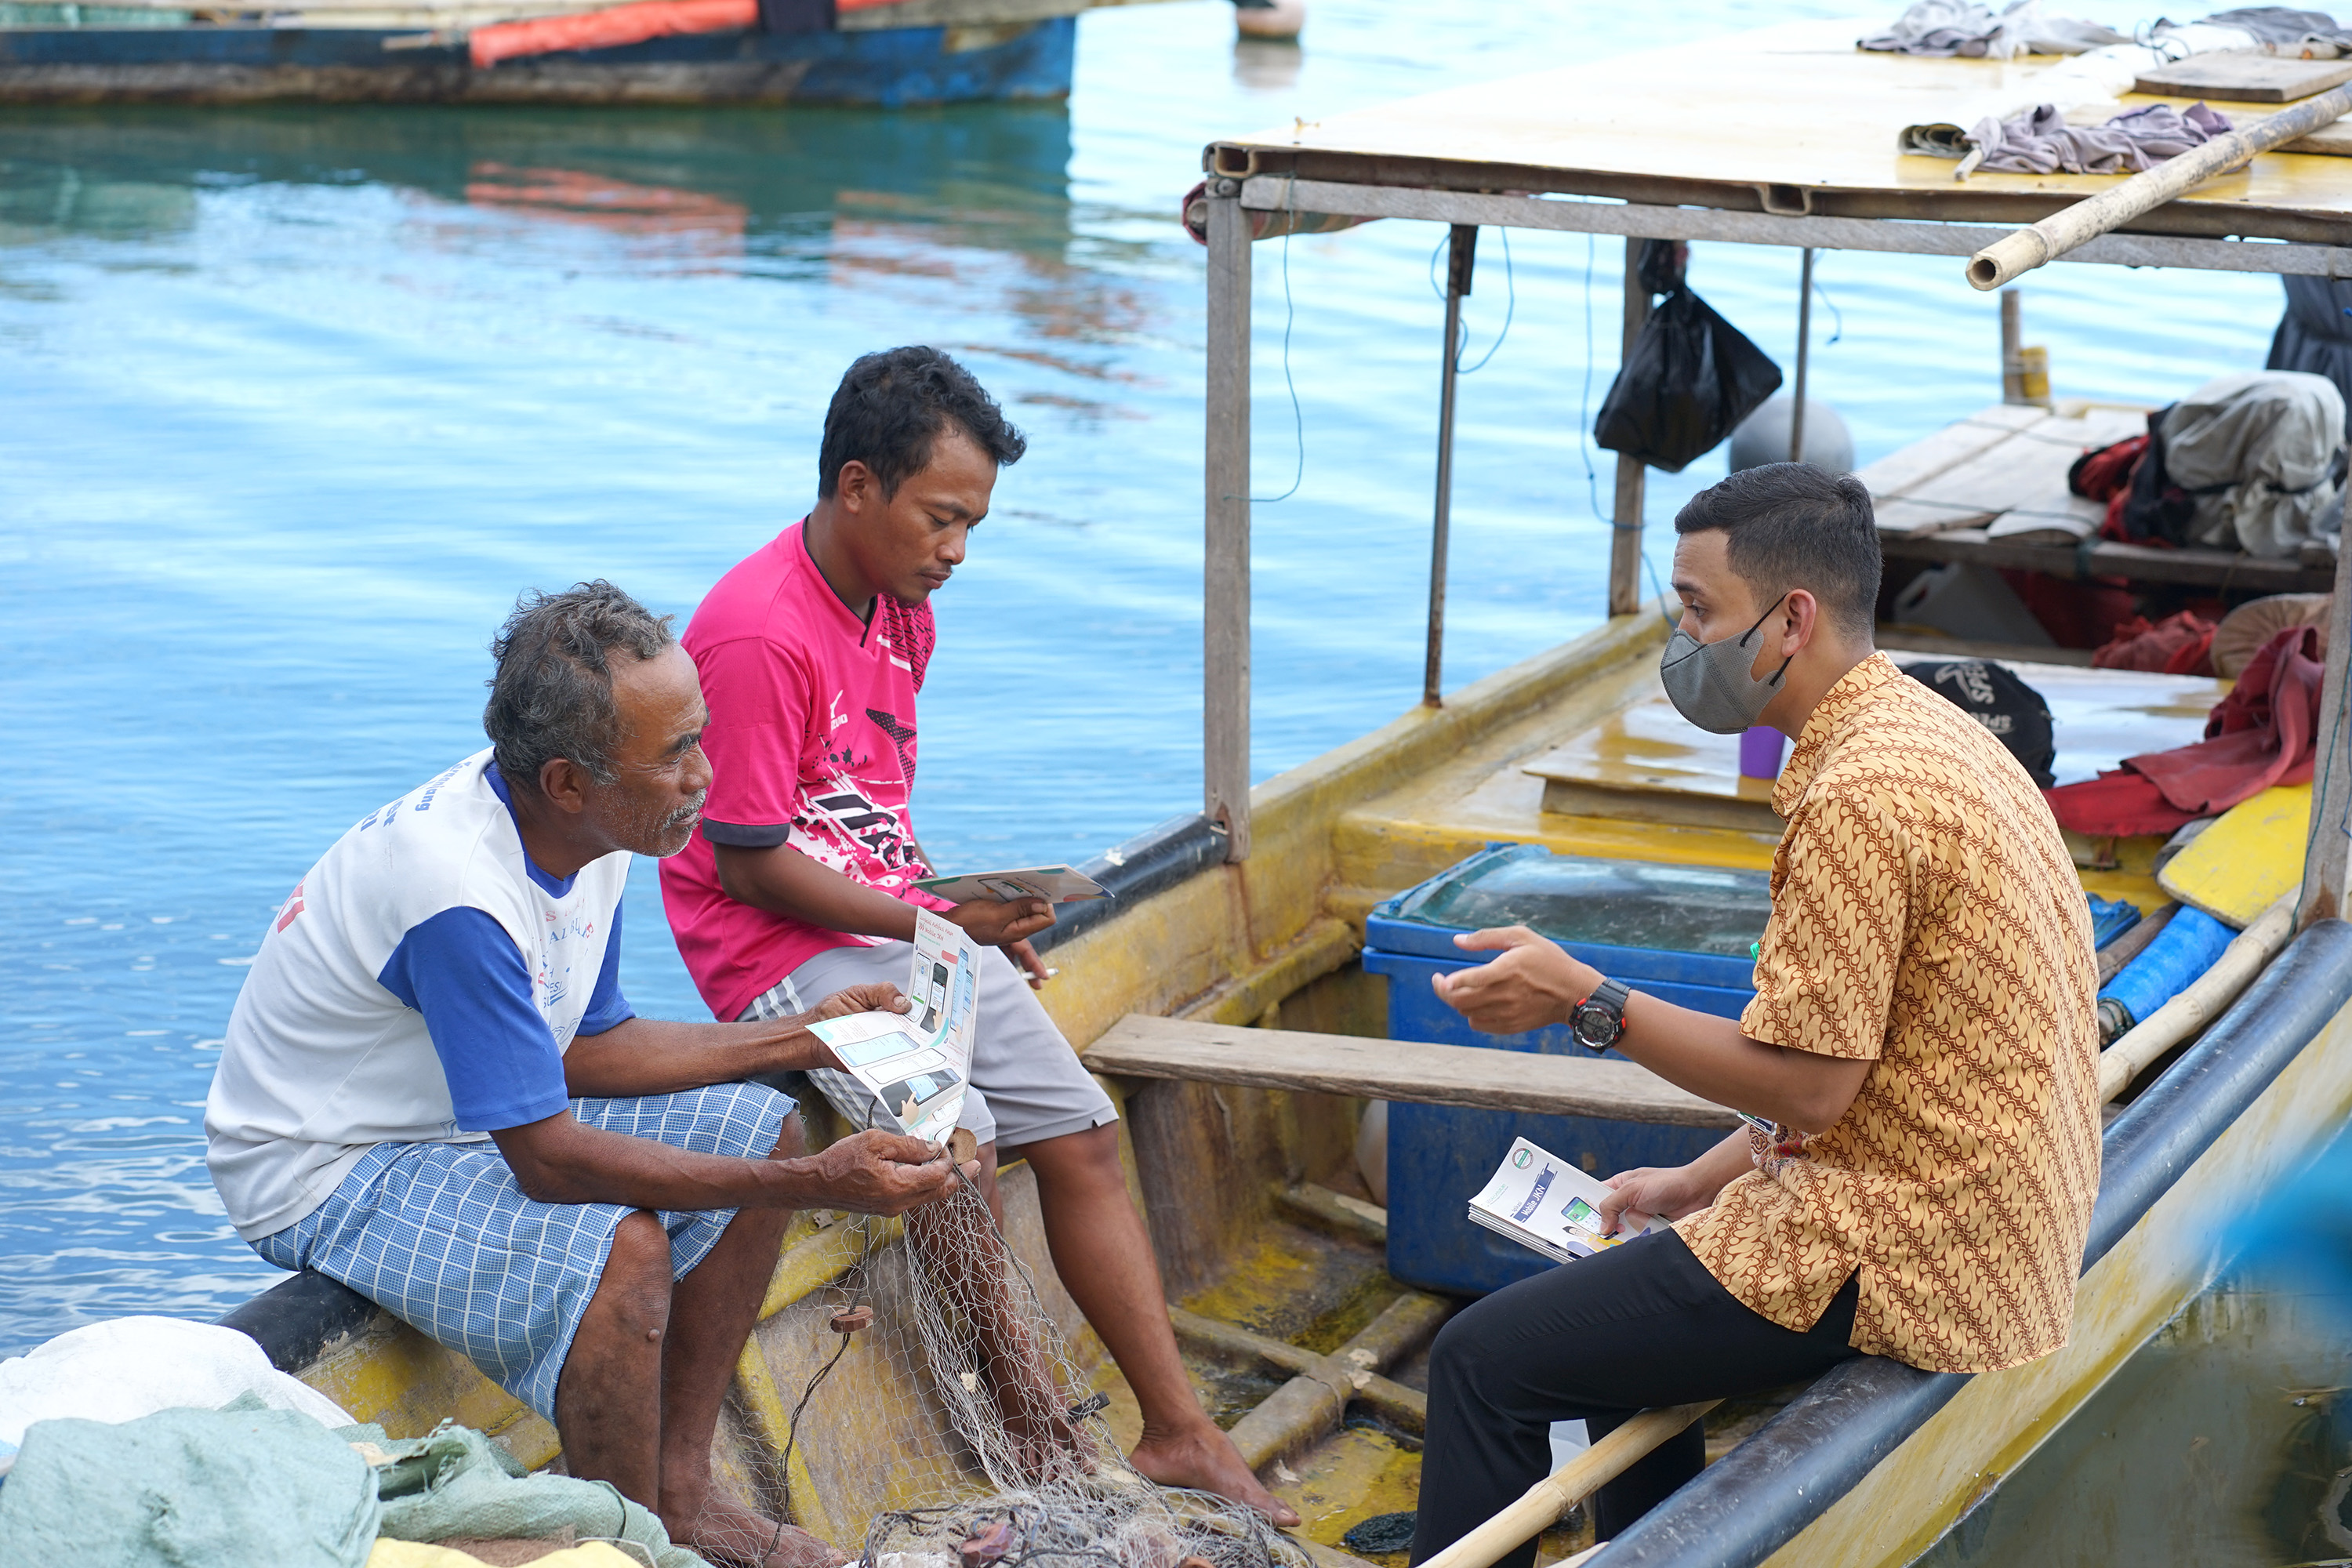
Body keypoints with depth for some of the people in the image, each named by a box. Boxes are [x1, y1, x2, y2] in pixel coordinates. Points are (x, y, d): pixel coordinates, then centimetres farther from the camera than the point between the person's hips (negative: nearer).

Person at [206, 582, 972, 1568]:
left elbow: (582, 1050, 7)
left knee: (762, 1128, 3)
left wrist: (798, 1039, -1)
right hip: (326, 1173, -10)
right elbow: (548, 1160, -33)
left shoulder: (592, 830, -6)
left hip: (469, 1115, 10)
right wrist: (815, 1187, -34)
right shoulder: (457, 892, -34)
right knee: (619, 1245, -33)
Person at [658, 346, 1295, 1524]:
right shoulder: (758, 635, -21)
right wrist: (934, 923, -18)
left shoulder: (902, 605, 9)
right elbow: (749, 863, -19)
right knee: (955, 1137, -28)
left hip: (905, 924, 9)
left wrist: (973, 916, 6)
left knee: (1080, 1133, 0)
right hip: (781, 948, -9)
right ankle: (1019, 1406, -7)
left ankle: (1178, 1434, 4)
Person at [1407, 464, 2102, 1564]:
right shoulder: (1924, 731, 11)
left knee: (1487, 1362, -6)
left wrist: (1584, 1001, -14)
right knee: (1621, 1303, 30)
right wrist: (1701, 1184, 16)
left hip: (1899, 1261, -11)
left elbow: (1809, 1084, -21)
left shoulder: (1857, 795, -22)